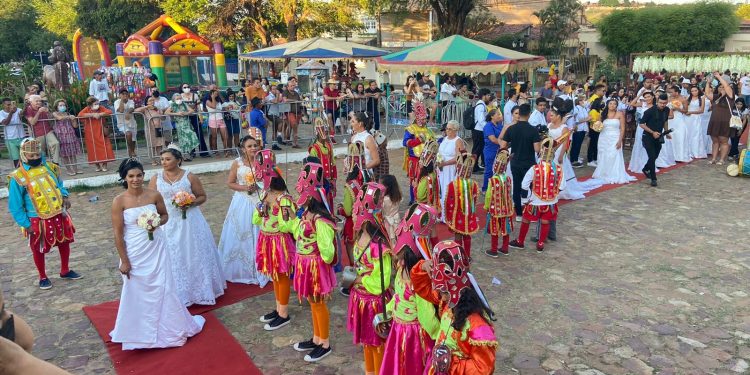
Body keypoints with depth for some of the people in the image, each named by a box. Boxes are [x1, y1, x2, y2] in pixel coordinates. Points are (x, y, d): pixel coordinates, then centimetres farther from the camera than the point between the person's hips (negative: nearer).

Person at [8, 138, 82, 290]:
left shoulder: (50, 167, -1)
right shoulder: (18, 177, -15)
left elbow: (59, 184, 17)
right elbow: (15, 206, -11)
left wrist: (64, 196, -4)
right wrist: (26, 224, -13)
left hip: (59, 215, 4)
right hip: (38, 220, -4)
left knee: (64, 242, 16)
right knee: (39, 249, 12)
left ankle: (65, 271, 37)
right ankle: (43, 277, 32)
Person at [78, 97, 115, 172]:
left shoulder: (101, 108, 0)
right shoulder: (87, 109, -5)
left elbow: (109, 112, -14)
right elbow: (79, 115, -21)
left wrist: (100, 114, -24)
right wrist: (92, 115, -25)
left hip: (101, 133, 1)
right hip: (91, 134, -1)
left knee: (103, 147, -3)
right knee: (94, 149, 2)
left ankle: (104, 165, 9)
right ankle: (97, 166, 15)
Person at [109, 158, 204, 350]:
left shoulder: (154, 195, -7)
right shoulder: (119, 201, -13)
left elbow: (165, 215, 9)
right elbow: (118, 233, -10)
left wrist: (158, 223, -14)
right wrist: (124, 260, -10)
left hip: (156, 248, 2)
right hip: (134, 252, -2)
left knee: (163, 287, 10)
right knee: (137, 292, 12)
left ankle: (170, 326, 30)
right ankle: (140, 331, 32)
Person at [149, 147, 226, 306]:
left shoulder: (190, 177, -5)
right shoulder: (156, 178, -1)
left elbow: (202, 196, 1)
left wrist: (190, 203, -17)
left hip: (190, 222, -1)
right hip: (167, 224, 1)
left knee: (194, 255, 8)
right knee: (172, 258, 8)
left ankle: (198, 289, 25)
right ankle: (177, 293, 22)